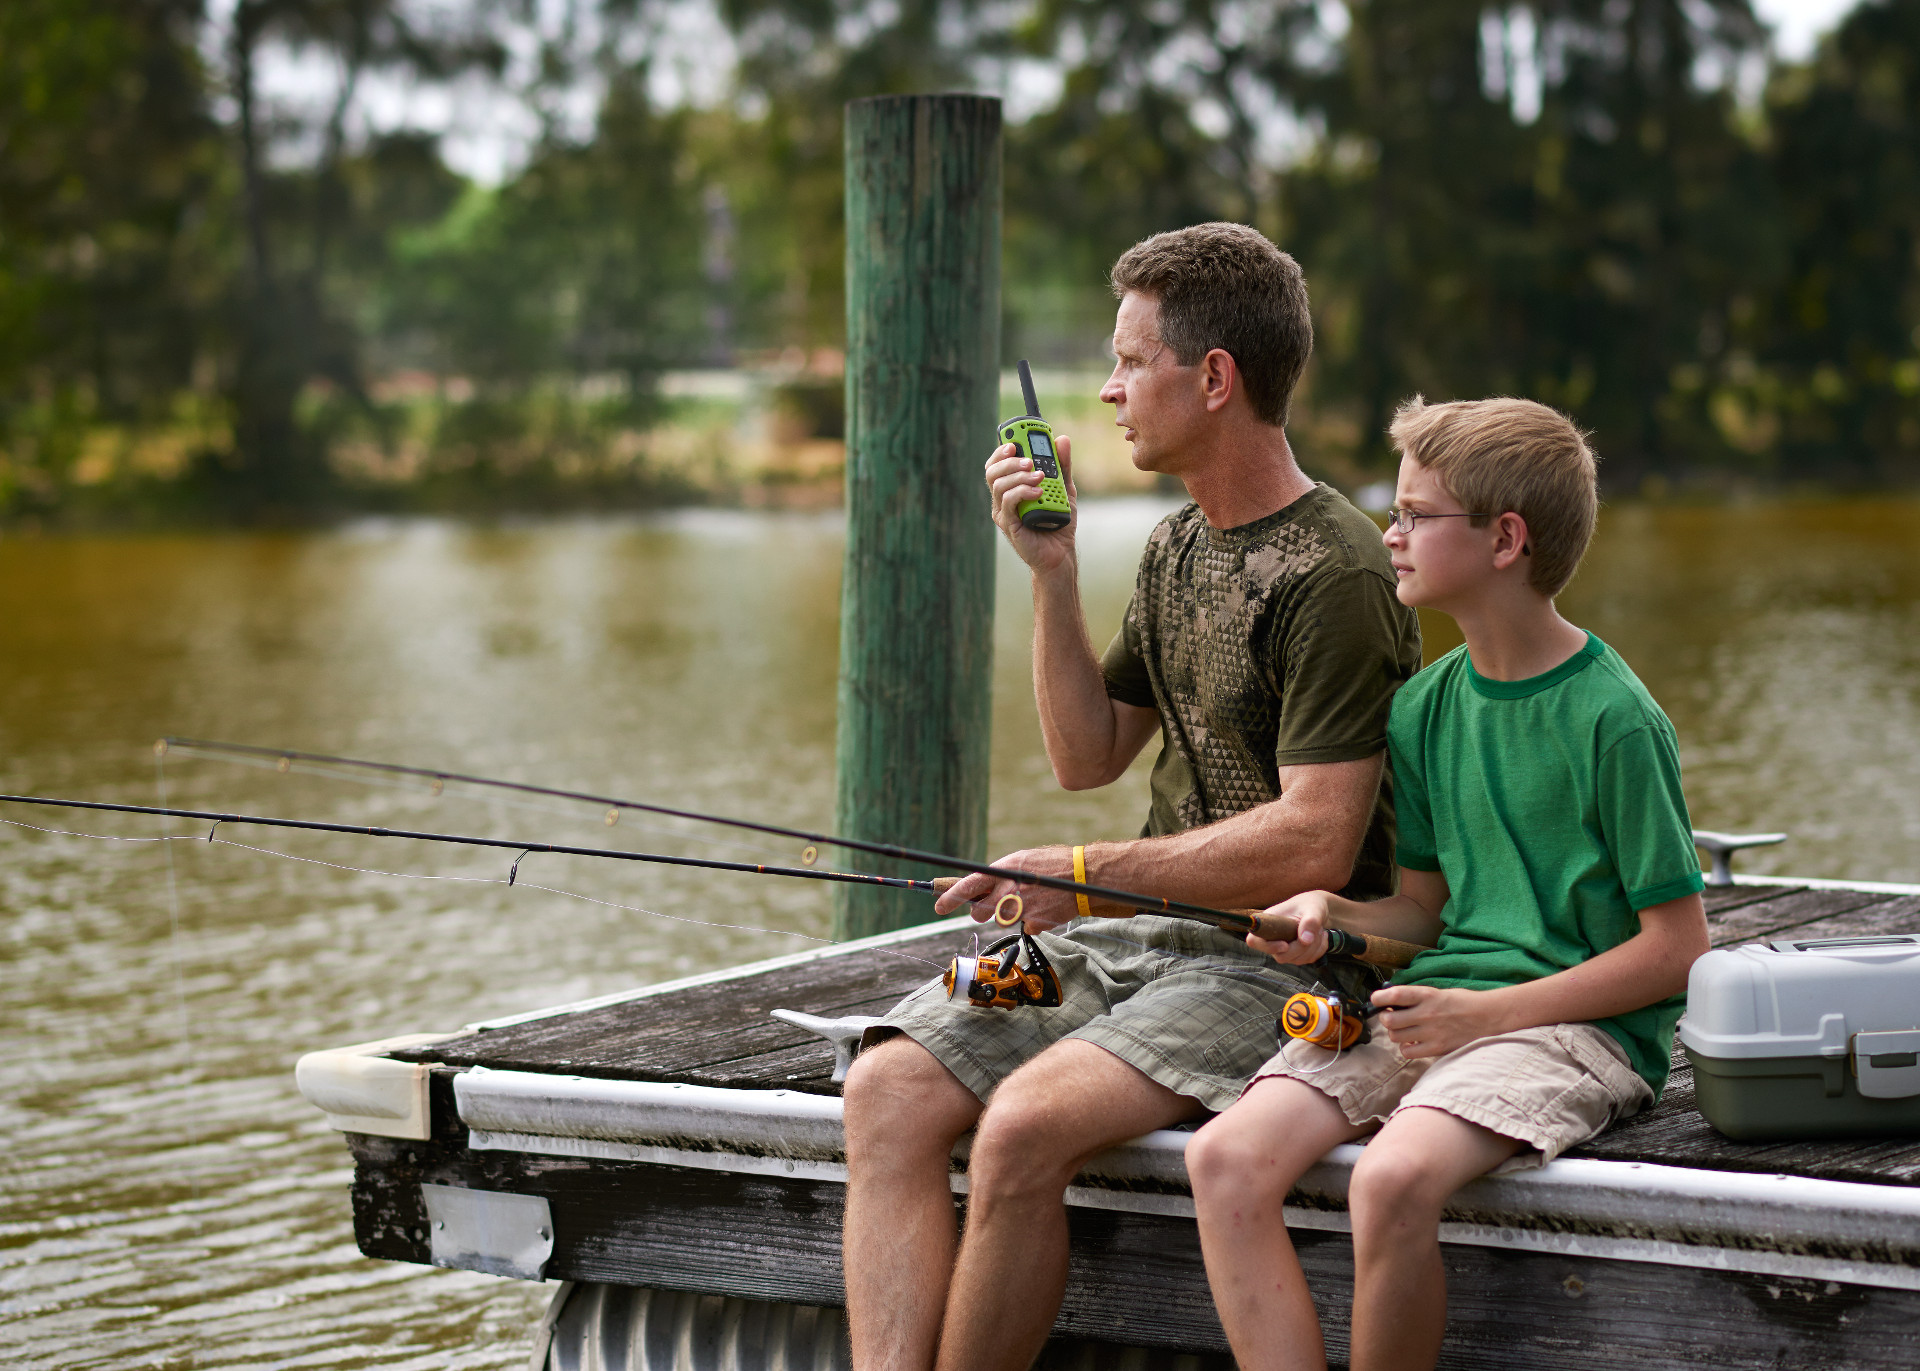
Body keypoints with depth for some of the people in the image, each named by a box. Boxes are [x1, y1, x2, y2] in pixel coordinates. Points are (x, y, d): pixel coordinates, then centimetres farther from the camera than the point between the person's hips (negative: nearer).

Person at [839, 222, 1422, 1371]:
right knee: (888, 1090, -14)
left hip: (1277, 963, -8)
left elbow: (1314, 846, -20)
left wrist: (1086, 874, -15)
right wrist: (1054, 574, 6)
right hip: (1139, 935, 8)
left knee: (1024, 1125, -31)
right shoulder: (1177, 546, 14)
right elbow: (1089, 756, 18)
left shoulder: (1335, 577, -14)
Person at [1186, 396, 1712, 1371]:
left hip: (1580, 1024, -6)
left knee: (1395, 1177, -34)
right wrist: (1334, 913, -1)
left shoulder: (1613, 719, -9)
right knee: (1225, 1155, -19)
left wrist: (1487, 1013, -14)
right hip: (1436, 1003, 7)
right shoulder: (1425, 706, 12)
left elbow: (1679, 947, -8)